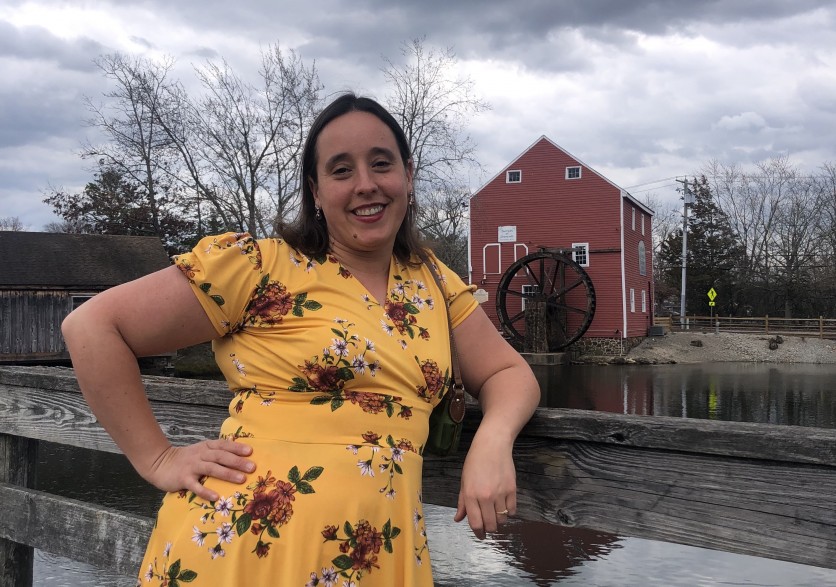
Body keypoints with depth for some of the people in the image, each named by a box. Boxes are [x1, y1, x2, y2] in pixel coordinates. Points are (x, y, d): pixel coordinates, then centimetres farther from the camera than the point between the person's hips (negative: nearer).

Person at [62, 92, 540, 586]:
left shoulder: (433, 282, 7)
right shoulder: (262, 266, -9)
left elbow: (508, 373, 12)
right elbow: (92, 327, -8)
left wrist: (493, 442, -9)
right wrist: (159, 459, -10)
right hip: (243, 545, -4)